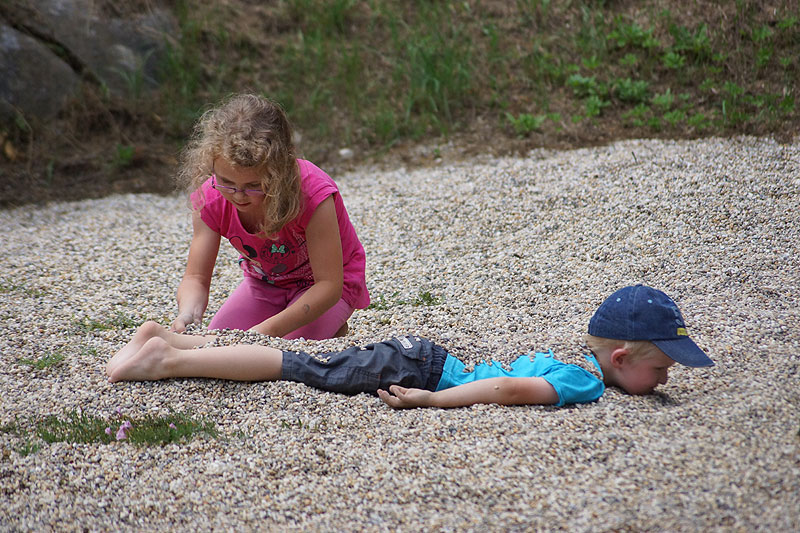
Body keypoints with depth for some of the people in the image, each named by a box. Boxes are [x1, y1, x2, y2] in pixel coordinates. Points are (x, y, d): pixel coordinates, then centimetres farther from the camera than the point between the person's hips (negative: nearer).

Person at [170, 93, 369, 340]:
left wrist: (270, 329, -48)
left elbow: (329, 284, -35)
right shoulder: (210, 198, -23)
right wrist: (187, 315, -45)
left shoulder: (312, 192, -37)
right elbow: (196, 278, -20)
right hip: (264, 282, 5)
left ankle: (332, 328, 6)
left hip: (321, 285, -4)